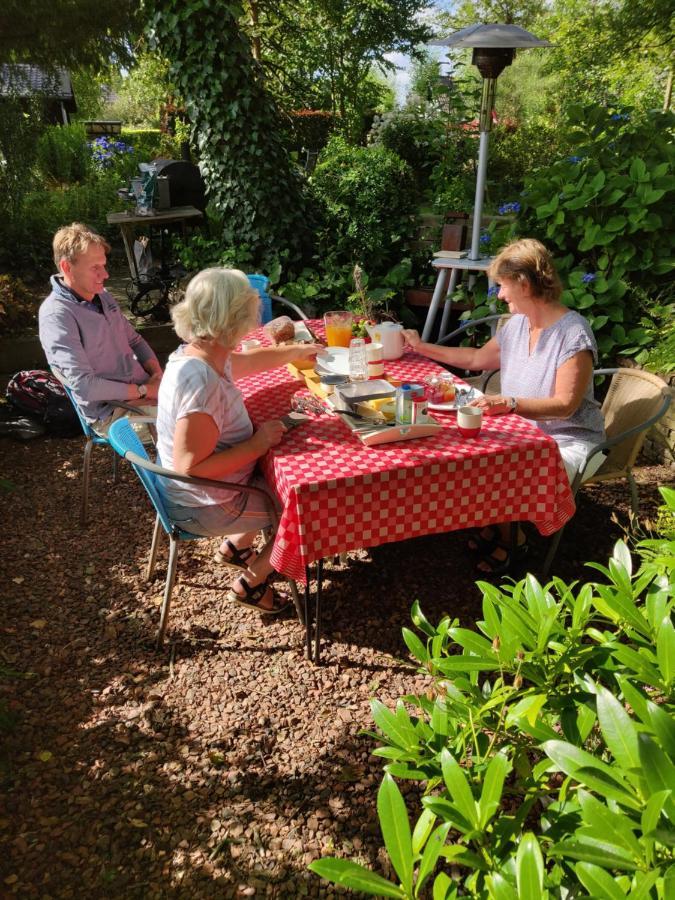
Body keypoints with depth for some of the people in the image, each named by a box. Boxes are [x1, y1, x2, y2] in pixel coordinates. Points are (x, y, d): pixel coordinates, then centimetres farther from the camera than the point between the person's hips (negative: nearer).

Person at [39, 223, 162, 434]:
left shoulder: (102, 296, 11)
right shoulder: (56, 314, -15)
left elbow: (135, 341, 20)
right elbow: (84, 385, -22)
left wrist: (157, 375, 0)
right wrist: (142, 391, -17)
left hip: (145, 388, 8)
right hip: (111, 413, -8)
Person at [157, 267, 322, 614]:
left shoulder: (198, 352, -5)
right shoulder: (202, 383, -35)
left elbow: (249, 360, 16)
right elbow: (190, 466, -34)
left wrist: (299, 350, 28)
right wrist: (258, 443, -26)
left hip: (198, 490, 9)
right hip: (206, 506, -9)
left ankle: (234, 546, 32)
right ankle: (251, 582, 16)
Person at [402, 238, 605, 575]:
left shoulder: (573, 333, -20)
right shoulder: (517, 325, 4)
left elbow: (566, 405, -24)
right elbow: (477, 358, 19)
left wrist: (511, 403, -39)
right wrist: (423, 348, 18)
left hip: (568, 441, -7)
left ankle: (509, 540, 5)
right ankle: (492, 528, 8)